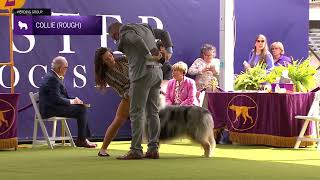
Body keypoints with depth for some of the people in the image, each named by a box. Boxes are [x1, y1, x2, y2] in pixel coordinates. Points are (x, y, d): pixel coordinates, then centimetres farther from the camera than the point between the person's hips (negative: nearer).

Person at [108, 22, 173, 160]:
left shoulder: (124, 31, -1)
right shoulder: (144, 27, 24)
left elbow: (137, 40, -20)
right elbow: (163, 33, 29)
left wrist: (149, 56, -16)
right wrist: (168, 50, 21)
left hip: (143, 72, -8)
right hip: (157, 72, 8)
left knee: (136, 113, -6)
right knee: (153, 112, 9)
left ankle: (136, 150, -9)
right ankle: (153, 148, 7)